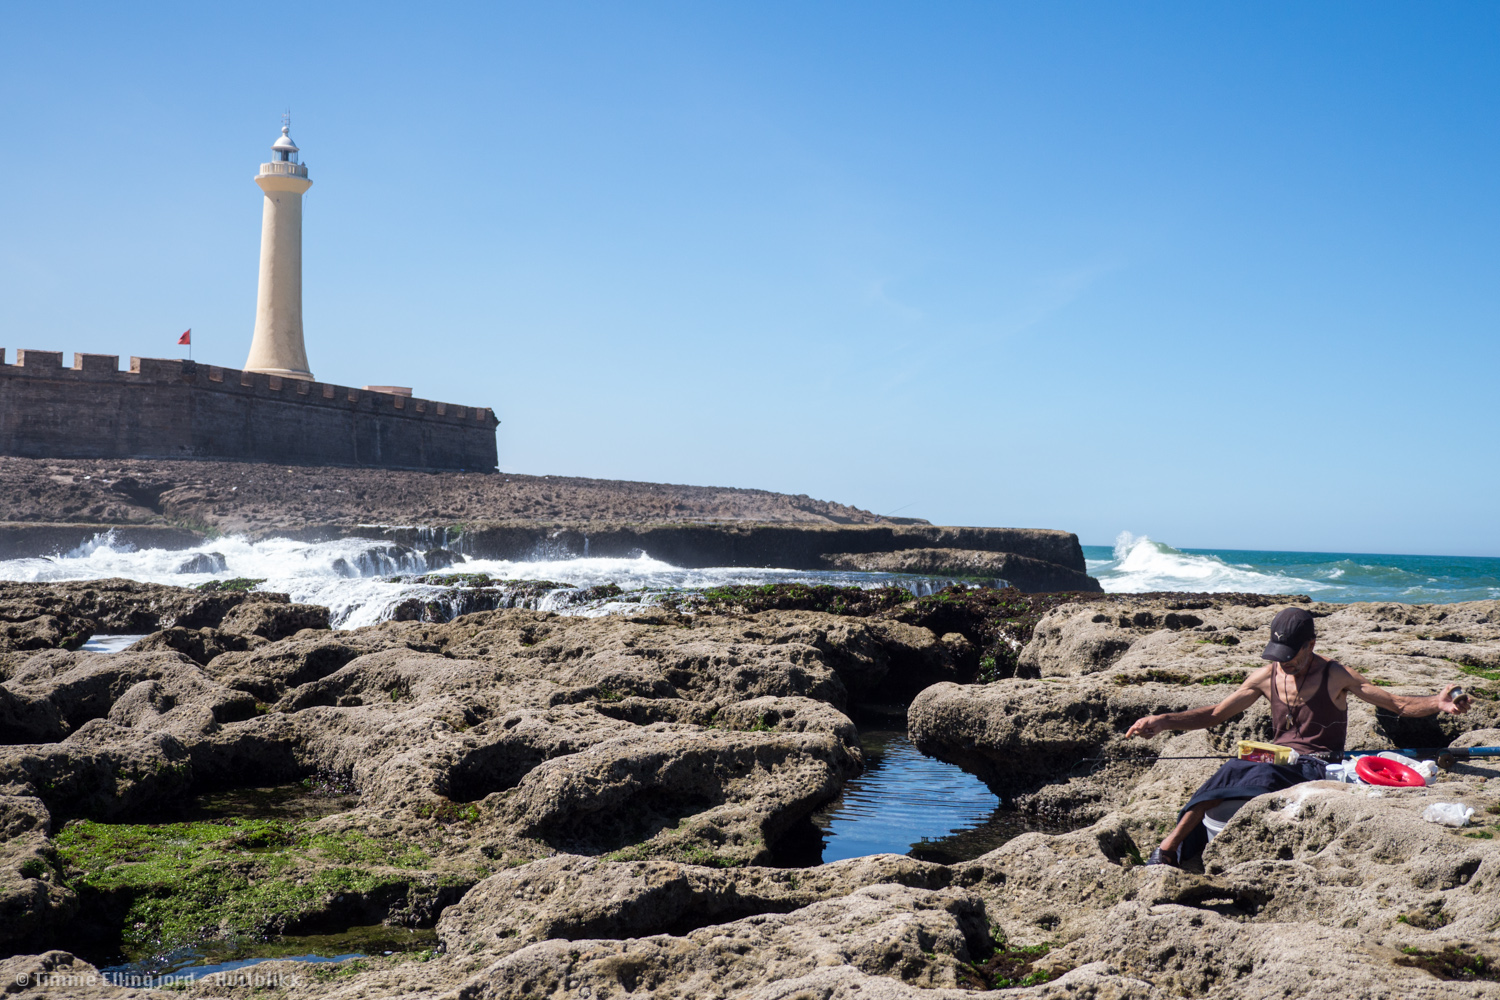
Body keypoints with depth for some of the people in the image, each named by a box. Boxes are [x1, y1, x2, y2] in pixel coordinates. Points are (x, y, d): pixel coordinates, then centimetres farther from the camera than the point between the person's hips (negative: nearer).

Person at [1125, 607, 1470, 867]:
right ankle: (1167, 850, -42)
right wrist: (1163, 721, 5)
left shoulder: (1335, 676, 0)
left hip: (1317, 767, -4)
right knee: (1232, 770, -32)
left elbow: (1399, 704, 0)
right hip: (1278, 761, 4)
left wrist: (1438, 703, -21)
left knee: (1265, 775, -38)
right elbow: (1215, 714, 17)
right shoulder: (1267, 677, 11)